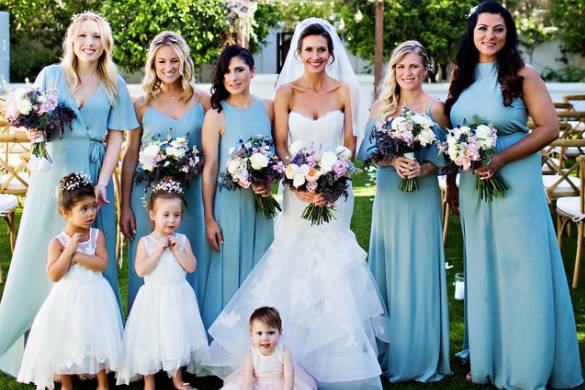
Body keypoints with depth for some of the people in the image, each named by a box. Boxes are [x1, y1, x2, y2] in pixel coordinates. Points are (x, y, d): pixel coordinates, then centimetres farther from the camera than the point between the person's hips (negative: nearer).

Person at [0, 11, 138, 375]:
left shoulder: (114, 84, 6)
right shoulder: (51, 75, 5)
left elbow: (115, 139, 3)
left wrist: (102, 184, -8)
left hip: (93, 176, 0)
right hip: (53, 175, 0)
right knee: (44, 256, 5)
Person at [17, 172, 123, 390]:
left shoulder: (97, 235, -3)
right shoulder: (58, 242, -10)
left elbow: (101, 263, -15)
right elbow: (53, 275, -18)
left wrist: (76, 256, -21)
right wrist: (69, 250, -23)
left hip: (94, 297, 1)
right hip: (69, 299, -1)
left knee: (98, 338, 8)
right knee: (65, 341, 8)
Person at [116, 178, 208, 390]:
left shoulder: (182, 239, 1)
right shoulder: (145, 241, -6)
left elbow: (191, 267, -5)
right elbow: (140, 270, -16)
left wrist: (176, 250, -14)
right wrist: (159, 249, -17)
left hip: (178, 297, 2)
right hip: (154, 298, -2)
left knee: (178, 336, 11)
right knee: (150, 338, 4)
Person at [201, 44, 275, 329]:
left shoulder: (268, 108, 3)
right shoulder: (216, 115, -7)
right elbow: (210, 169, -7)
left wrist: (269, 182, -7)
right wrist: (209, 218, -9)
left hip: (261, 203, 4)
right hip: (228, 202, -4)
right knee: (229, 270, 3)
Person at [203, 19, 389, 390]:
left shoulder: (344, 91, 3)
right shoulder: (287, 91, 1)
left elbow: (350, 146, 2)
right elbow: (280, 145, -3)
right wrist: (300, 186, -17)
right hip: (297, 190, 0)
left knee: (333, 273, 1)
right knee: (295, 270, 0)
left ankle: (337, 359, 12)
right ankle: (293, 357, 12)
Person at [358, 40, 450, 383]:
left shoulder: (435, 108, -2)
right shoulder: (382, 106, 6)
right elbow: (366, 150, 2)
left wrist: (423, 168, -20)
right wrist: (393, 161, -15)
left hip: (422, 197, -3)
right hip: (388, 197, 3)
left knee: (419, 271, 1)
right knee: (388, 268, 7)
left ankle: (422, 357, 13)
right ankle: (390, 352, 19)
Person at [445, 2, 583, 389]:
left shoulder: (522, 74, -7)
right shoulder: (462, 77, 8)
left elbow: (549, 127, -12)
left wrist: (501, 159, -19)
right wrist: (451, 181, 10)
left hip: (516, 184, -5)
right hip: (473, 187, 5)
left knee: (521, 270, 0)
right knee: (482, 269, 12)